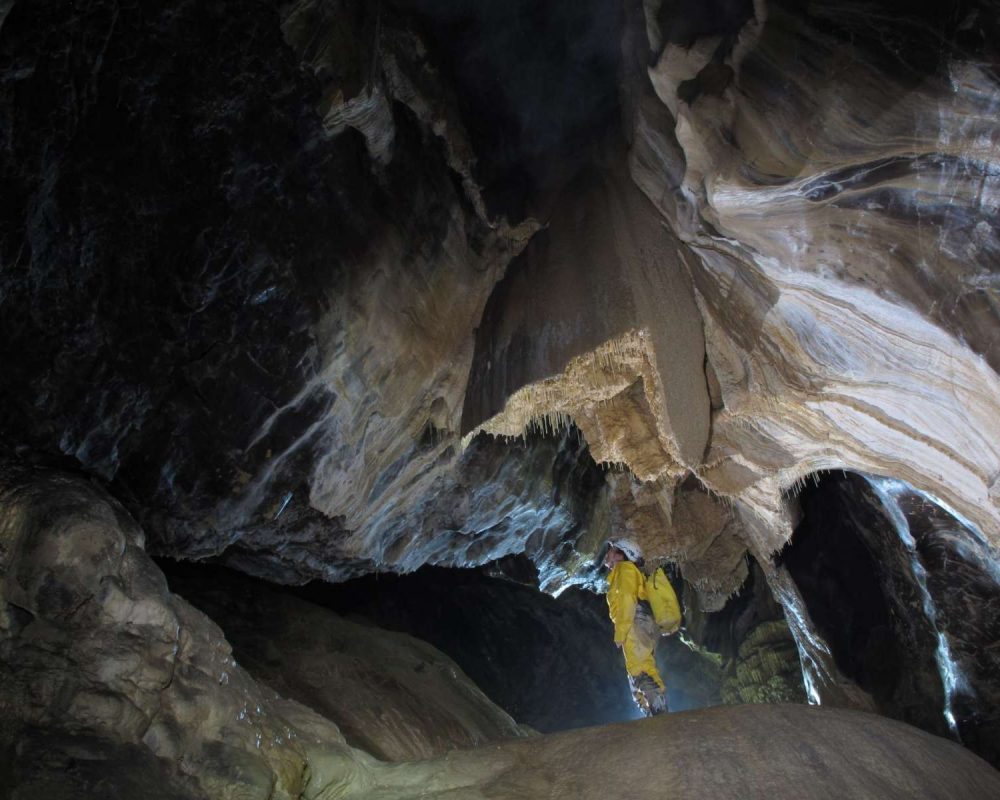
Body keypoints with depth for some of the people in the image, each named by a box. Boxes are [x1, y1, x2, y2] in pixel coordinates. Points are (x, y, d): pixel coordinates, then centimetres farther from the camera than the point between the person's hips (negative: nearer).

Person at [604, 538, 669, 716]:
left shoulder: (625, 568, 6)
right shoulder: (620, 575, 33)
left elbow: (627, 600, -9)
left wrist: (620, 633, -15)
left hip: (636, 626, -10)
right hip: (645, 629, 10)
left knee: (642, 673, -22)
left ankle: (660, 715, -33)